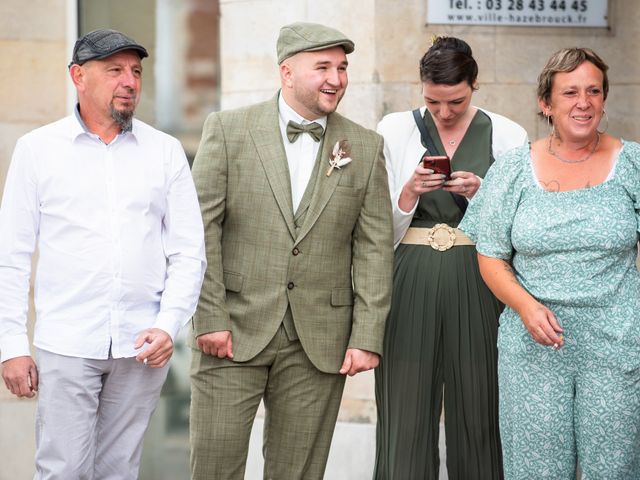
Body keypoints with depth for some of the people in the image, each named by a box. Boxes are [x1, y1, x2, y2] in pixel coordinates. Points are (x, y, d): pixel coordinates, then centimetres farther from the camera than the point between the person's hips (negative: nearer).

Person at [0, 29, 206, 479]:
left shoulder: (165, 151, 7)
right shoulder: (37, 149, 3)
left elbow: (189, 253, 6)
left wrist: (168, 325, -7)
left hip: (142, 345, 2)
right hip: (66, 342, -2)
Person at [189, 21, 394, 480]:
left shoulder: (366, 147, 6)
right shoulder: (228, 129, 0)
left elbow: (374, 247, 4)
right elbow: (201, 229, -3)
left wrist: (367, 336, -2)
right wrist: (210, 318, -9)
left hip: (319, 339, 2)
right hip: (235, 329, -1)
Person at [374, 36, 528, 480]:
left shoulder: (506, 135, 3)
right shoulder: (395, 130, 5)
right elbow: (382, 229, 6)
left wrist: (481, 194, -13)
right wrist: (411, 191, -13)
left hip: (478, 285, 0)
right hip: (411, 285, 0)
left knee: (478, 409, 1)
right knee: (407, 413, -1)